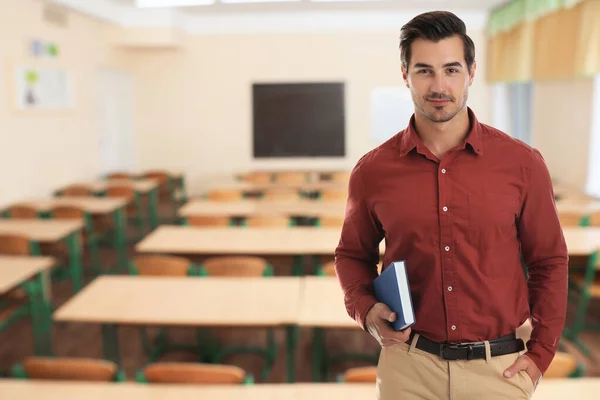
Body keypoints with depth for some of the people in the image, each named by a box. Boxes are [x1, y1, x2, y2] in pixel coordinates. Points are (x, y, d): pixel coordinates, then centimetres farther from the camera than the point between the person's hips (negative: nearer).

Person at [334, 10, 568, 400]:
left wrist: (540, 353, -1)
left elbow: (549, 261, 3)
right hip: (409, 366, 0)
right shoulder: (373, 170, -6)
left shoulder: (522, 163, -6)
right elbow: (353, 254, 8)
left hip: (499, 368, 0)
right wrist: (366, 310, -8)